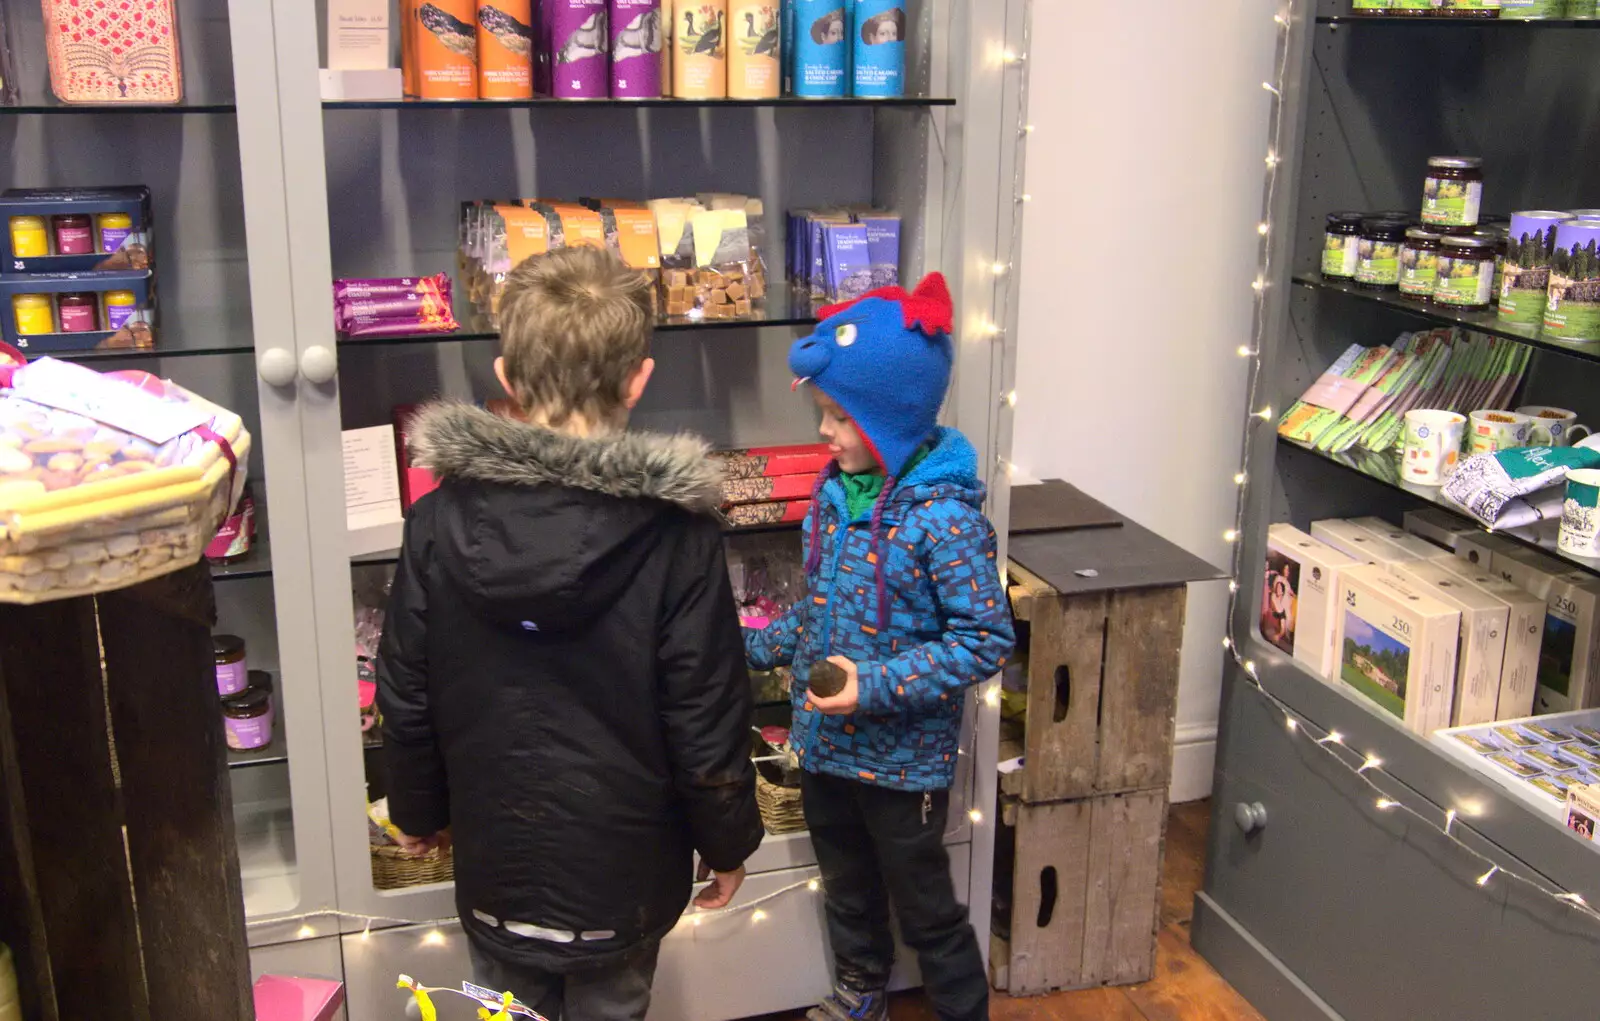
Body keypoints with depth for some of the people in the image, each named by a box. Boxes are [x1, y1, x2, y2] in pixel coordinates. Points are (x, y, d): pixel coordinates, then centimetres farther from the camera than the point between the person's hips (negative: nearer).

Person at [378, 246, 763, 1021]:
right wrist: (727, 844, 3)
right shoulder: (676, 535, -20)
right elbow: (707, 723, -14)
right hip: (622, 872, -2)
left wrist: (419, 812, 15)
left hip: (495, 869, 2)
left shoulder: (439, 524, -13)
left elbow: (406, 702, -3)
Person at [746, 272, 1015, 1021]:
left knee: (925, 910, 12)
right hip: (824, 747, 7)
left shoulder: (944, 519, -24)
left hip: (903, 761, -7)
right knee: (847, 890, 27)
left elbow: (985, 641, -23)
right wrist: (756, 648, 4)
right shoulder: (834, 494, -1)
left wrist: (880, 685, -28)